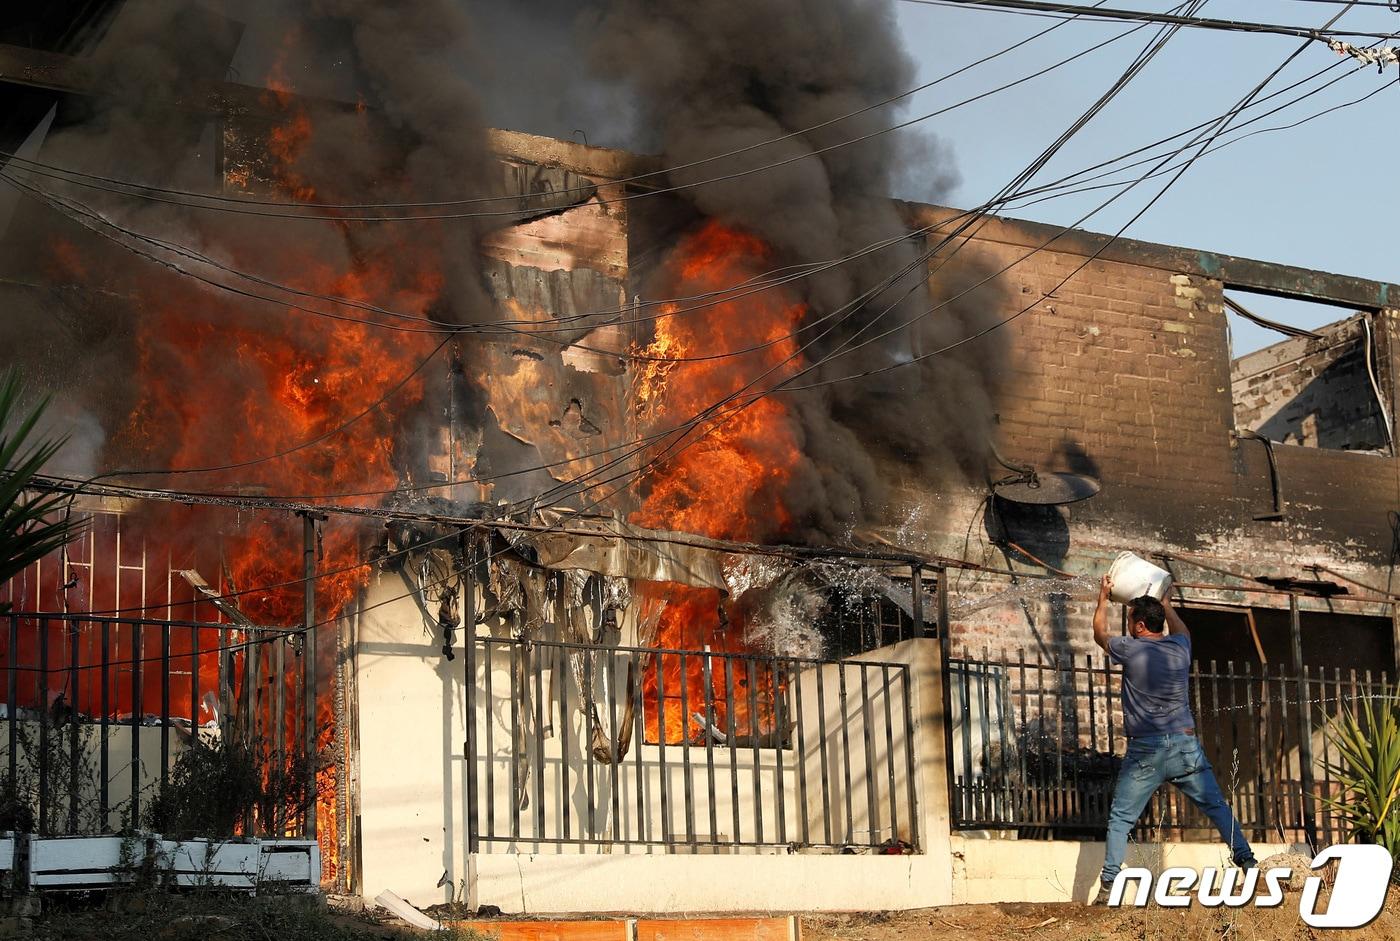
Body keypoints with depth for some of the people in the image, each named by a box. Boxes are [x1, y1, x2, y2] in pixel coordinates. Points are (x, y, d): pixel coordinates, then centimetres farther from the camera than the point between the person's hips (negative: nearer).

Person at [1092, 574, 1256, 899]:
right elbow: (1181, 629, 33)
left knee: (1120, 818, 3)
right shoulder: (1180, 647, 6)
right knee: (1216, 806, 10)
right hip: (1186, 744, 3)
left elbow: (1100, 634, 16)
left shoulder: (1130, 650, -5)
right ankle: (1247, 861, 7)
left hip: (1145, 751, -3)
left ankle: (1109, 884, -3)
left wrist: (1103, 598, 29)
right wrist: (1163, 601, 44)